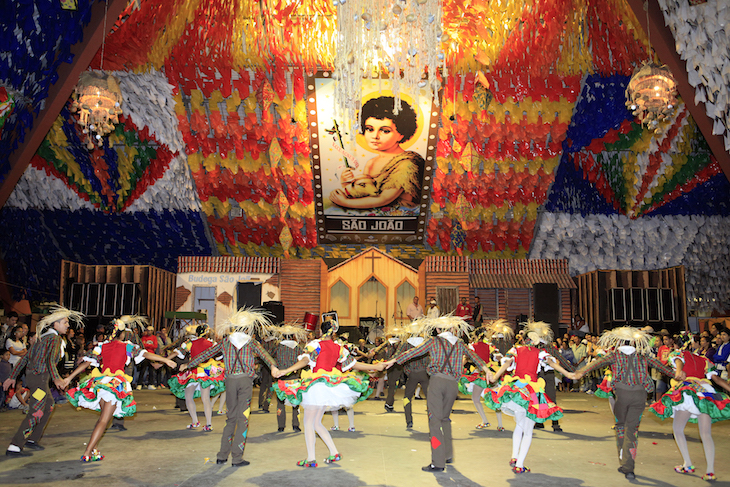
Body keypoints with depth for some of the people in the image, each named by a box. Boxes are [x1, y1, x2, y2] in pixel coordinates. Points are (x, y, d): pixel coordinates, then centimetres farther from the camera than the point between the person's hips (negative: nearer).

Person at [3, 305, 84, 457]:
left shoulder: (43, 337, 15)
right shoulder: (55, 338, -11)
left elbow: (25, 358, 16)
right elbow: (50, 361, -25)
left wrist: (13, 377, 19)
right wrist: (56, 379, -37)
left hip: (31, 376, 10)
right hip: (40, 378, -10)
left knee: (48, 406, 21)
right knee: (35, 414, -6)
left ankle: (31, 439, 26)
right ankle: (14, 447, -5)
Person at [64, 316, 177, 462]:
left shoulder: (101, 346, 11)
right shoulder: (127, 346, 4)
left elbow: (87, 363, 6)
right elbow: (146, 354, -1)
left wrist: (69, 377, 10)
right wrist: (165, 360, 1)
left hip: (100, 382, 4)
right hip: (116, 383, -4)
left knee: (103, 417, 19)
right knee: (104, 420, -2)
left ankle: (92, 449, 13)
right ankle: (87, 453, -7)